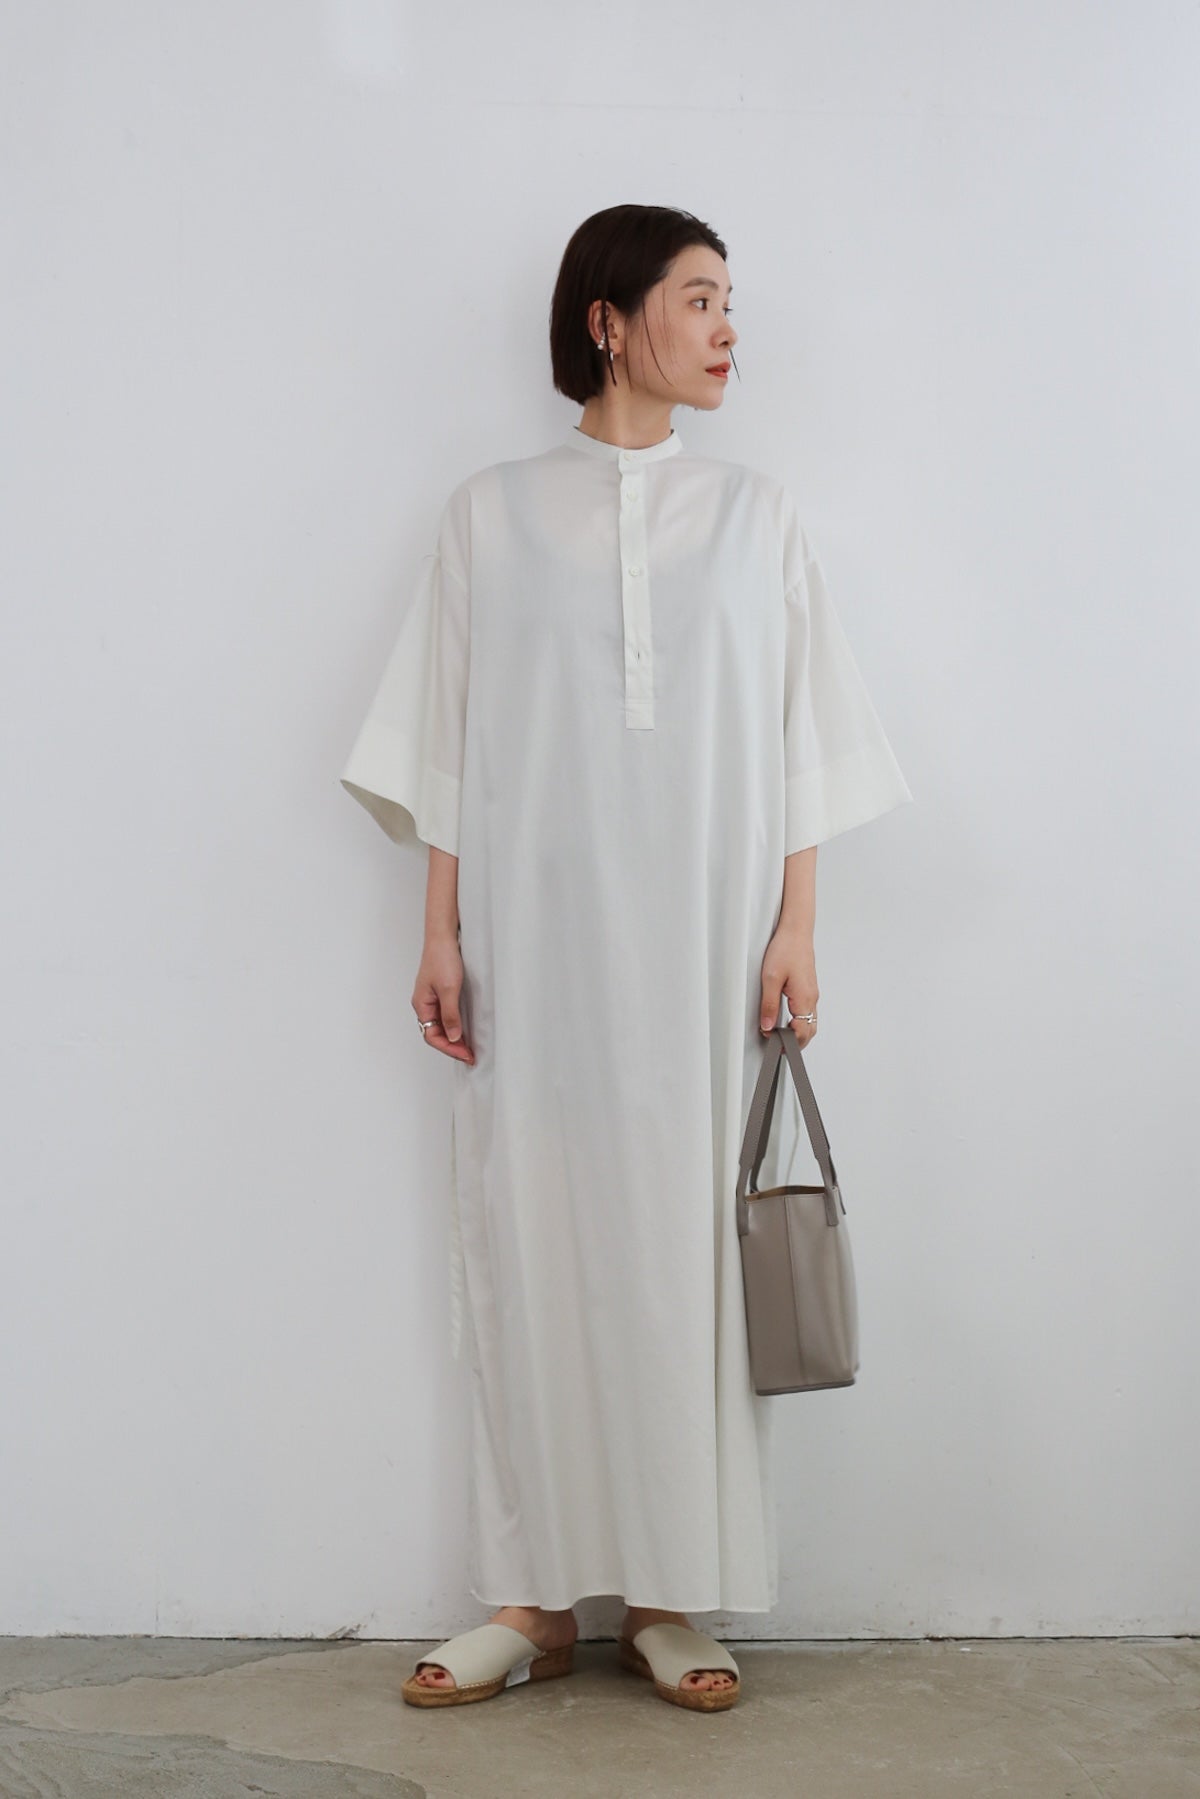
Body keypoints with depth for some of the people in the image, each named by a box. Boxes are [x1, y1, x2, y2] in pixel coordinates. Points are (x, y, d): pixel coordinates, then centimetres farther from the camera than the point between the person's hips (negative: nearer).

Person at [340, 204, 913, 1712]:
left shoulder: (756, 516, 11)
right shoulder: (491, 515, 8)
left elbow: (797, 744, 8)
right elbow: (449, 752, 7)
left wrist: (796, 934, 0)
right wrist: (441, 939, 1)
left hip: (702, 954, 1)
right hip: (536, 944, 0)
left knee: (687, 1246, 0)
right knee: (531, 1245, -1)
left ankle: (670, 1597, 10)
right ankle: (533, 1600, 9)